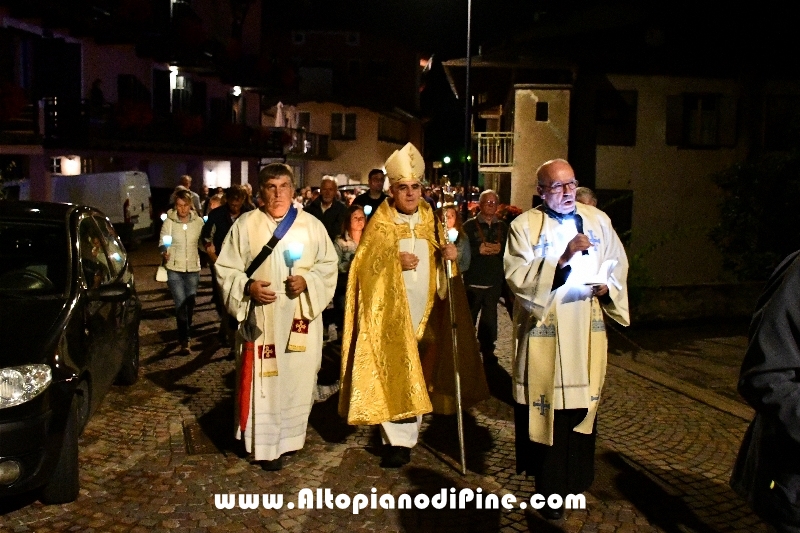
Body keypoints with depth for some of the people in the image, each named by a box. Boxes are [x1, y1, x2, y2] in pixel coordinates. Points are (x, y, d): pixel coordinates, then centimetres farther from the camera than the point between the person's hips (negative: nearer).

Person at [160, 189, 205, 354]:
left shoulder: (198, 221, -2)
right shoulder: (169, 222, -7)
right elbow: (162, 243, -5)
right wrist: (164, 252, -25)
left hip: (193, 268, 2)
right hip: (174, 269, -2)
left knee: (190, 304, 14)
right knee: (180, 304, -8)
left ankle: (186, 334, 35)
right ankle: (185, 340, -4)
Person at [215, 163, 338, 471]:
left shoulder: (312, 225, 2)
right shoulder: (245, 224, -1)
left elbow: (329, 264, 5)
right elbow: (225, 268, 1)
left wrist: (308, 281, -14)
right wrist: (247, 287, -16)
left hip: (300, 317, 2)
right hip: (261, 318, -1)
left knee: (298, 377, 9)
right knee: (264, 381, 2)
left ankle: (291, 436, 28)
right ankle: (266, 444, 16)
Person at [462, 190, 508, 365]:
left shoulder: (503, 227, 9)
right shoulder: (469, 225, 0)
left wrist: (499, 249, -13)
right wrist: (478, 250, -18)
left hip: (494, 280, 2)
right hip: (473, 280, -2)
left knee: (490, 317, 7)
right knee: (469, 317, 6)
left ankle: (488, 349, 20)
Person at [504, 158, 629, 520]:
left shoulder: (598, 220, 7)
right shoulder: (525, 225, -4)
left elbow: (618, 265, 15)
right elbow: (517, 276, -17)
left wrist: (607, 286, -7)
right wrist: (562, 259, -27)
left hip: (586, 333, 3)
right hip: (543, 333, -3)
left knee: (582, 403, 8)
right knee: (547, 406, 2)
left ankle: (575, 479, 27)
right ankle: (550, 487, 17)